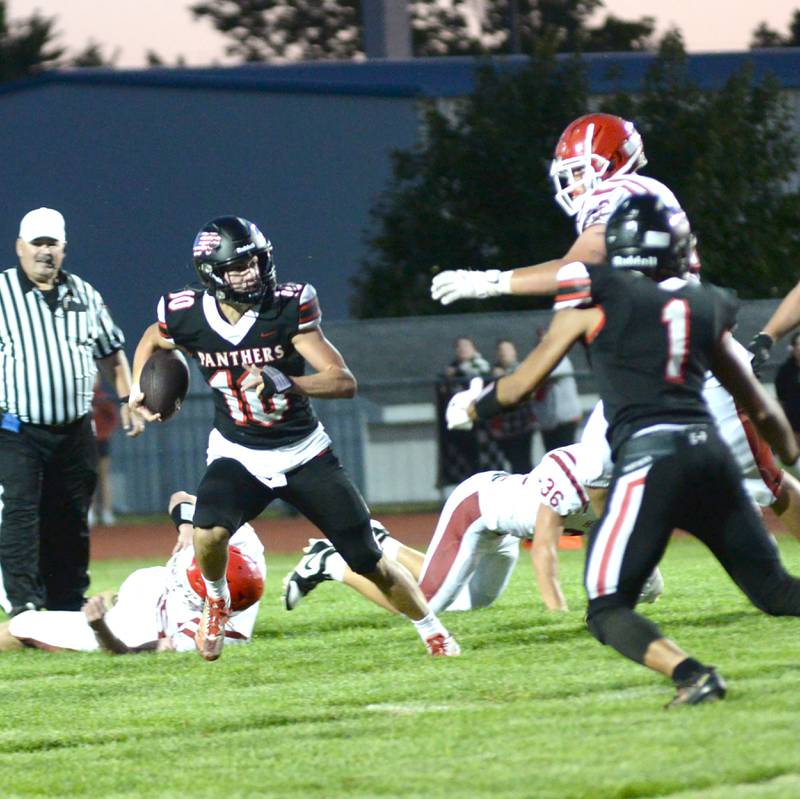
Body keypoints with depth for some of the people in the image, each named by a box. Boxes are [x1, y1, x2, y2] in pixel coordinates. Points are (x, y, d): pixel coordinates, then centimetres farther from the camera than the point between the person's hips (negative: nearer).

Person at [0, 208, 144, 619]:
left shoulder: (83, 295, 11)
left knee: (70, 524, 8)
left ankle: (68, 608, 15)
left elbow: (111, 353, 20)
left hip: (74, 431, 4)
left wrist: (128, 401, 12)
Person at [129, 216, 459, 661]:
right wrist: (138, 388, 0)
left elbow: (345, 382, -23)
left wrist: (285, 383, -38)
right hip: (238, 457, 1)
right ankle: (216, 601, 2)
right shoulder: (188, 317, -11)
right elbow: (152, 341, 16)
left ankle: (434, 632, 25)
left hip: (304, 454, -1)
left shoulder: (288, 309, -19)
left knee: (370, 561, 1)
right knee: (210, 532, -30)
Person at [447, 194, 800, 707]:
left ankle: (691, 674, -25)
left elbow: (520, 386, 17)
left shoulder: (596, 301, 7)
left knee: (608, 611, 0)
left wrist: (472, 407, 37)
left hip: (647, 458, -4)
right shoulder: (705, 308, 18)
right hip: (711, 453, 4)